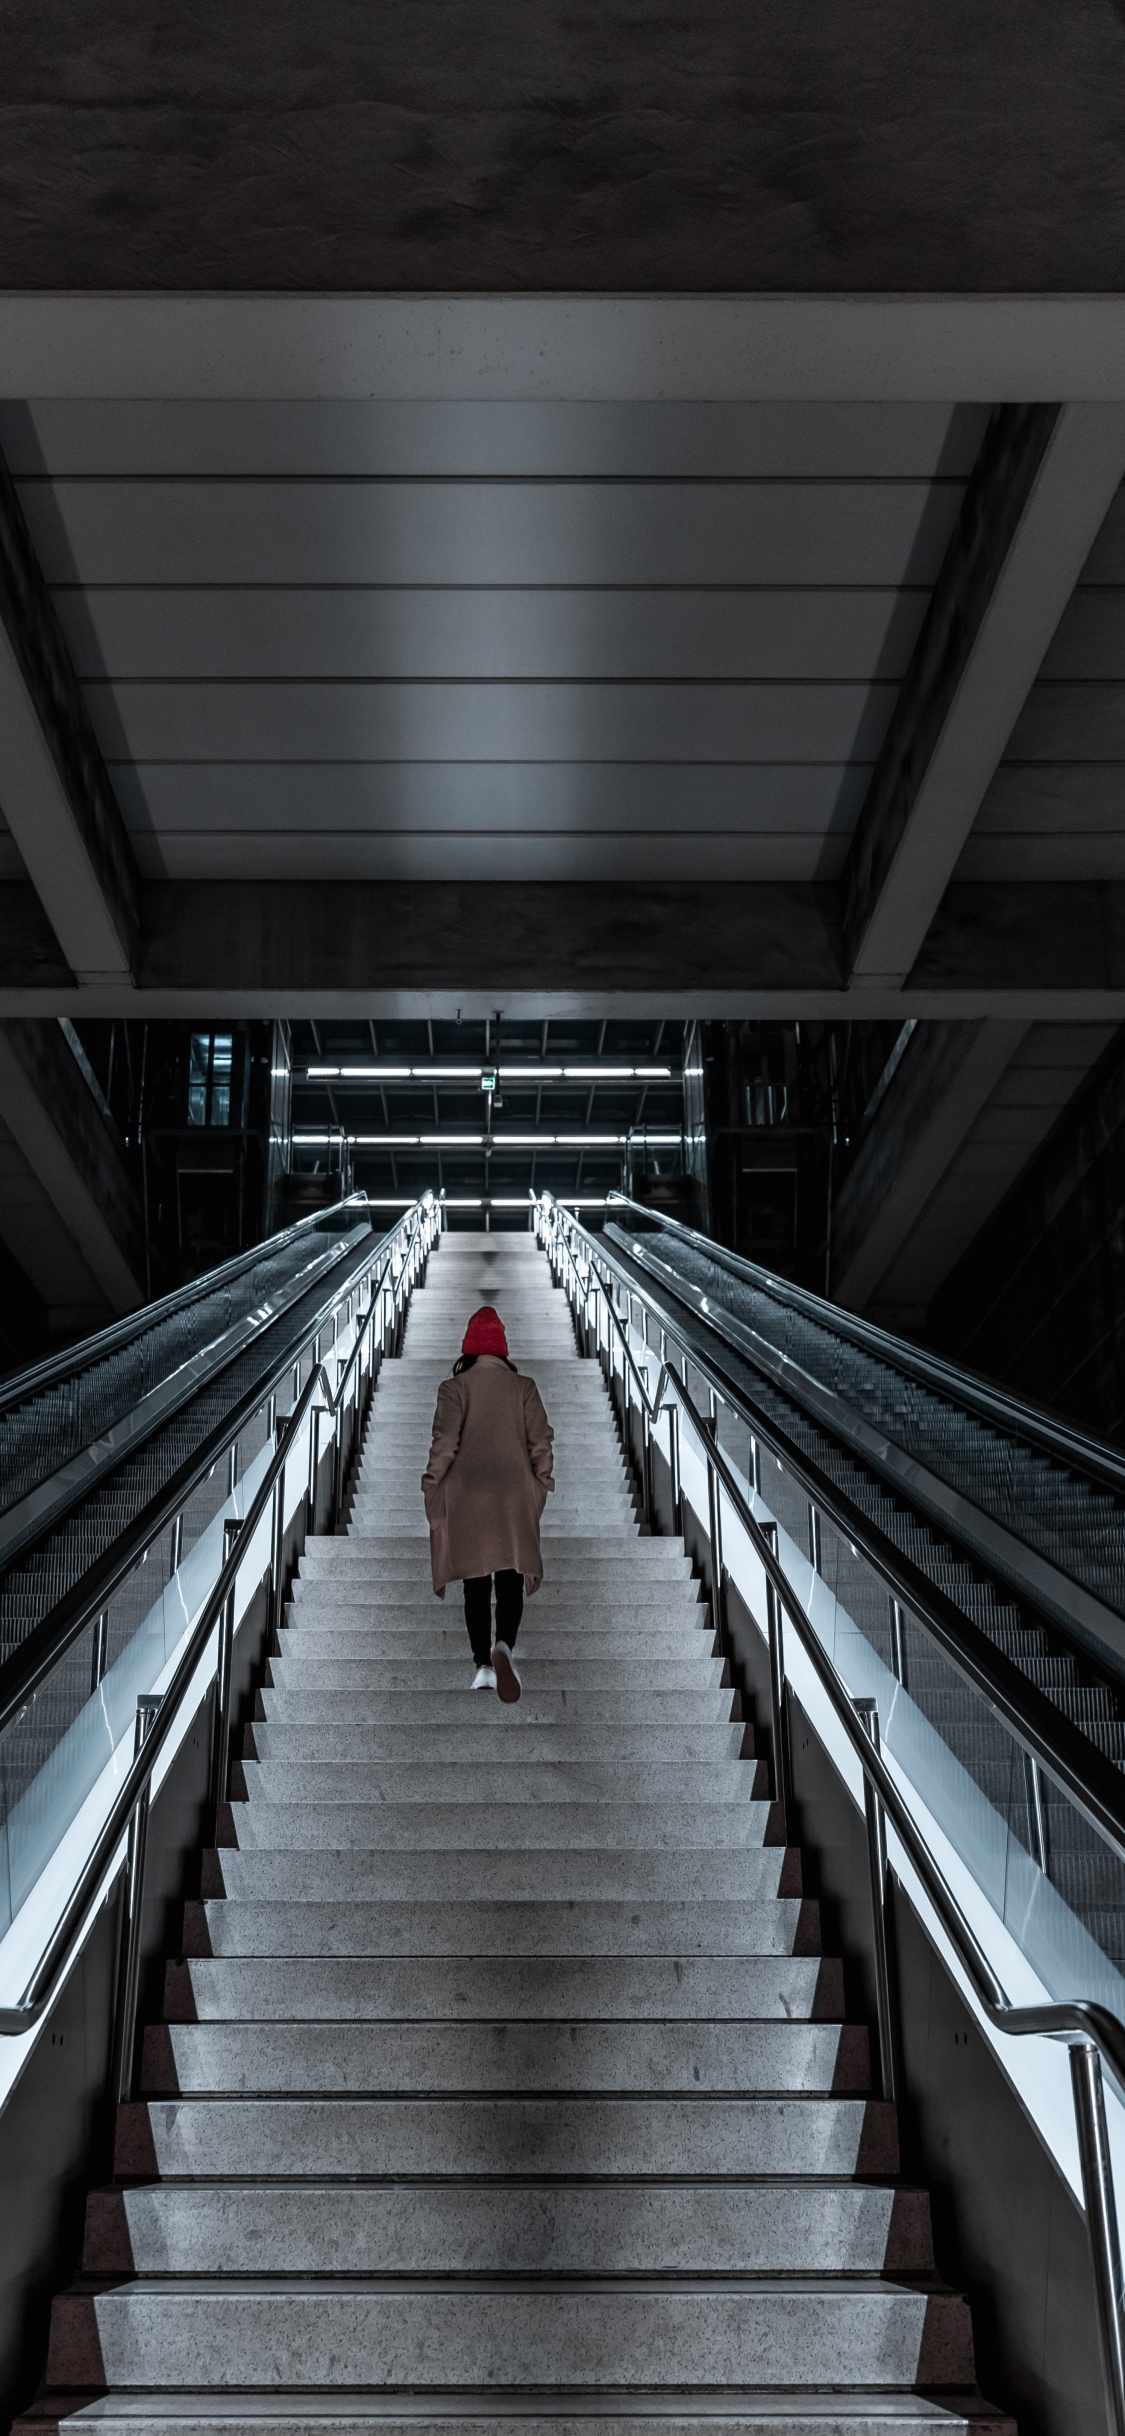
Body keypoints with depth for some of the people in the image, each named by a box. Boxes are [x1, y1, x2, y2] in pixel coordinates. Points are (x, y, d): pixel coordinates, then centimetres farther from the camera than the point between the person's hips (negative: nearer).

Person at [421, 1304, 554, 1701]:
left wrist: (431, 1483, 0)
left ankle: (483, 1665, 5)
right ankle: (503, 1646, -23)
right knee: (511, 1579, 2)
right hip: (514, 1497, 1)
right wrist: (542, 1481, 11)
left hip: (466, 1495, -1)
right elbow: (540, 1441, 1)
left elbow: (444, 1442, -8)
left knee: (476, 1583, 7)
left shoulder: (455, 1387, -2)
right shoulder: (524, 1387, 4)